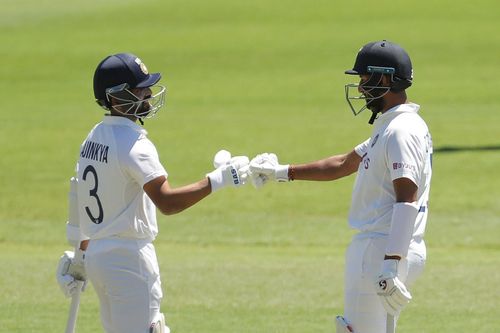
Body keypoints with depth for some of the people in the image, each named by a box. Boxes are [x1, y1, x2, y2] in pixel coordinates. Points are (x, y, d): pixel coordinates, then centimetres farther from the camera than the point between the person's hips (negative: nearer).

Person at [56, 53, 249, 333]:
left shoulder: (94, 137, 11)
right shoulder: (134, 144, -17)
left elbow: (84, 203, 18)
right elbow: (167, 202, -27)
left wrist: (81, 256, 26)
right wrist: (217, 180, -25)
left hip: (96, 255, 9)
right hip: (128, 256, -9)